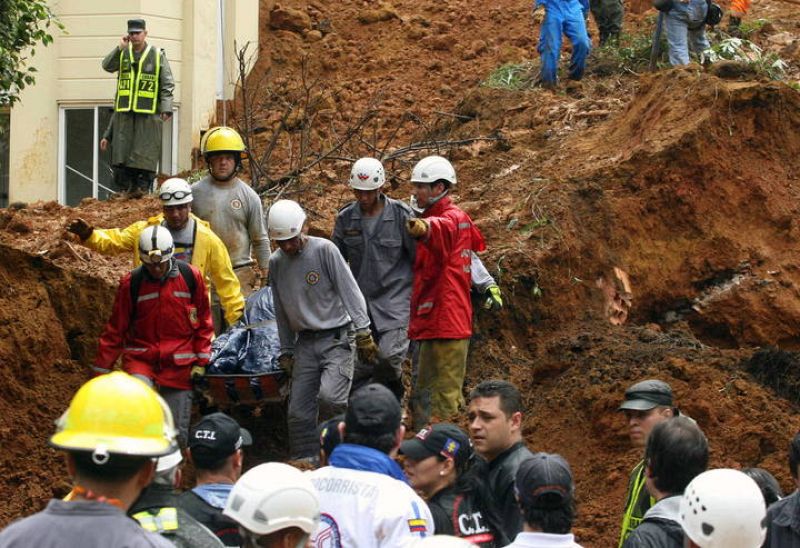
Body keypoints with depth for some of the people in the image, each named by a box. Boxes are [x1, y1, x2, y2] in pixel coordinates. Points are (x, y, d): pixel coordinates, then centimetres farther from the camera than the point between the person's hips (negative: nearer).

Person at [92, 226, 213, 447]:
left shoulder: (191, 277, -2)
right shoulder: (131, 283, -5)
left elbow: (203, 322, 8)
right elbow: (114, 330, 4)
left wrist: (201, 361, 3)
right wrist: (101, 370, 4)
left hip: (179, 363, 1)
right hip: (140, 359, -1)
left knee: (177, 433, 2)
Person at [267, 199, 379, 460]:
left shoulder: (324, 250, -8)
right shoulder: (276, 262, 8)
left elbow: (350, 292, -8)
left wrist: (363, 334, -13)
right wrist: (286, 352, 17)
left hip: (337, 338, -5)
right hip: (305, 344, 5)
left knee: (329, 396, -26)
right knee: (299, 412, -1)